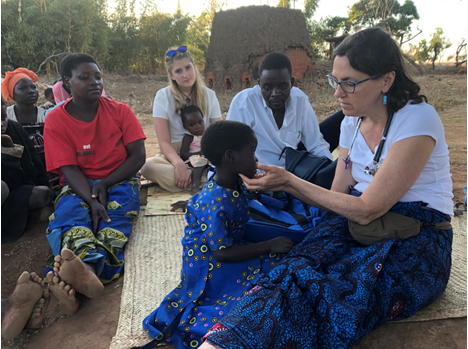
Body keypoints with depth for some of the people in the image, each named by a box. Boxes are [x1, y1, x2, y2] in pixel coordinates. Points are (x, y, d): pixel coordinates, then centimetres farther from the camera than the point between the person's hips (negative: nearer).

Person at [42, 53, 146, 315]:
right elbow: (69, 168, -9)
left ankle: (85, 271, -59)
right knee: (68, 212, -33)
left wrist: (104, 185, -16)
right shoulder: (56, 120, -2)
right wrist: (92, 200, -29)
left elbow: (138, 156, -5)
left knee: (117, 211, -33)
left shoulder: (120, 111, 0)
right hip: (80, 185, 0)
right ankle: (84, 273, -59)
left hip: (119, 180, 0)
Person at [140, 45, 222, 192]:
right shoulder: (163, 96, -2)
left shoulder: (209, 95, 5)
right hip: (173, 155, 0)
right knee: (147, 166, -36)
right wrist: (179, 163, -30)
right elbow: (164, 141, -9)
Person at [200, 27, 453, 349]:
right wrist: (286, 185, -8)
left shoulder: (417, 120, -15)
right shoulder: (352, 122, 7)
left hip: (416, 238, -5)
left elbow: (367, 210, -18)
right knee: (298, 268, -27)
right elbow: (339, 196, 7)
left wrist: (289, 179, -15)